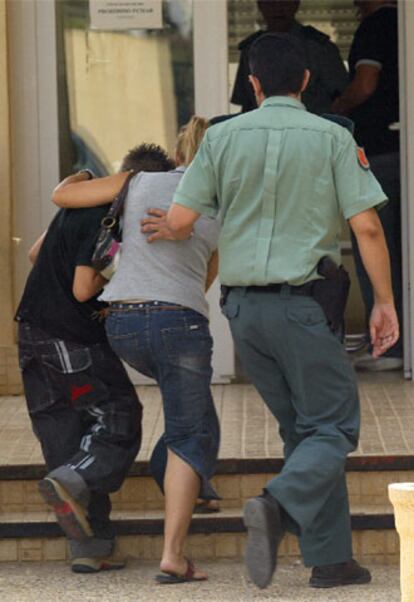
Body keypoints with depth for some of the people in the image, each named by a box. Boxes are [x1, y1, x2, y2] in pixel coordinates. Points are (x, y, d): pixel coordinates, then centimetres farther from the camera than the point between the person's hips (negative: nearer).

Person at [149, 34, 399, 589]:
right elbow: (366, 226, -8)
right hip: (301, 303, -4)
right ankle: (279, 504, -27)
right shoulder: (332, 138, -3)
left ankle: (330, 558, 9)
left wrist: (165, 231, 23)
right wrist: (384, 303, 0)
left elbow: (181, 220, -1)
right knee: (332, 428, 1)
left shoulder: (223, 137, 3)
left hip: (243, 306, 4)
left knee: (303, 428, 13)